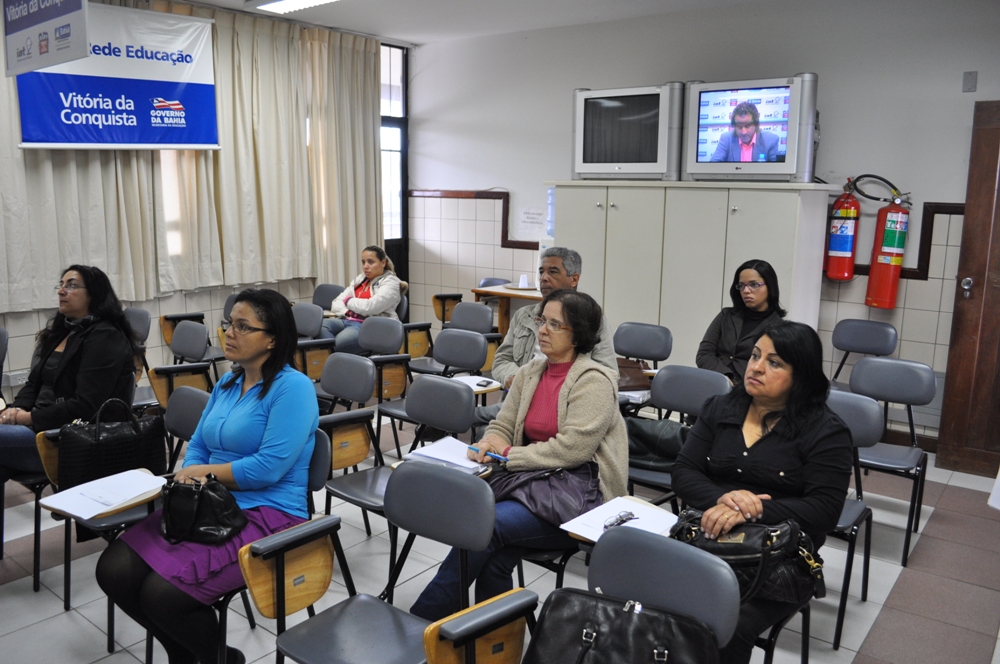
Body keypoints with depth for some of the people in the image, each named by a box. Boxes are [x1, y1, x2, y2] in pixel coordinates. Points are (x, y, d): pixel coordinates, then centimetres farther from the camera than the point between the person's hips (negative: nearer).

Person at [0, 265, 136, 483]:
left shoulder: (105, 338, -11)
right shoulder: (61, 331, 17)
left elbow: (84, 407, -18)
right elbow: (34, 383, 19)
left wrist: (31, 417, -15)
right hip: (46, 424, 8)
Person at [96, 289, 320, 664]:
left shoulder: (293, 387, -13)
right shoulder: (227, 383, 14)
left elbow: (269, 467, -21)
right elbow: (197, 448, 16)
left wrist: (206, 471, -8)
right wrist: (188, 481, -7)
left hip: (267, 516, -8)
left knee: (163, 595, -22)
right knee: (113, 571, -6)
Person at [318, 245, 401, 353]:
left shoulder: (391, 282, 4)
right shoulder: (359, 279, 24)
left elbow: (371, 307, -13)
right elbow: (336, 304, 17)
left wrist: (348, 301, 4)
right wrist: (347, 311, -6)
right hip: (346, 320, 7)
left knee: (339, 342, -37)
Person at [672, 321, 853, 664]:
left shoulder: (826, 431, -3)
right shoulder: (718, 409, 10)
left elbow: (824, 510, -11)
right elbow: (683, 472, 4)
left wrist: (752, 512, -23)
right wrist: (722, 498, -17)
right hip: (708, 539, 3)